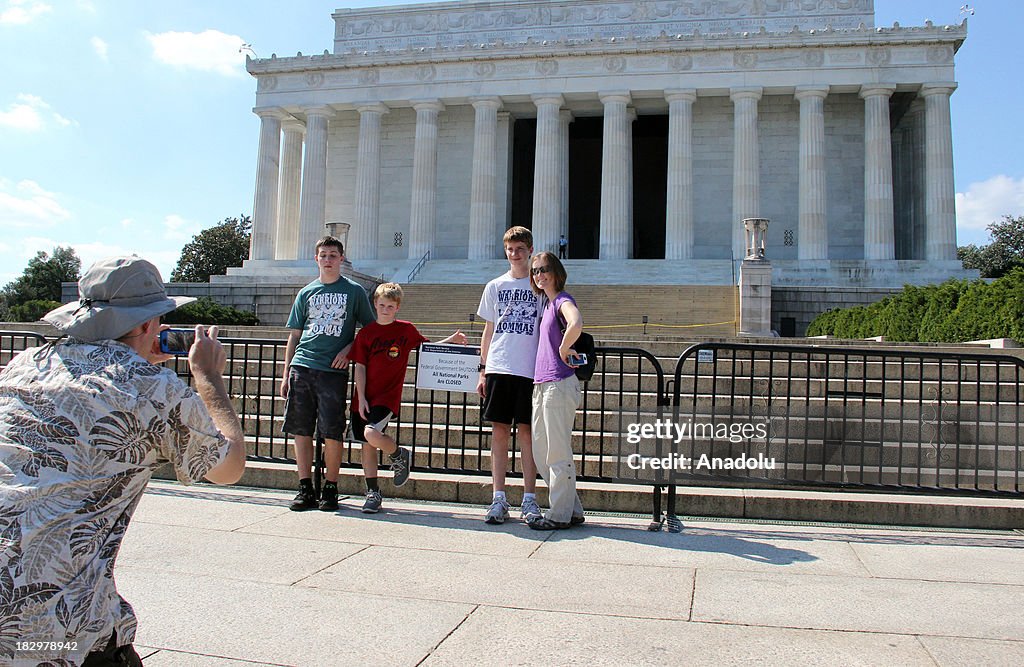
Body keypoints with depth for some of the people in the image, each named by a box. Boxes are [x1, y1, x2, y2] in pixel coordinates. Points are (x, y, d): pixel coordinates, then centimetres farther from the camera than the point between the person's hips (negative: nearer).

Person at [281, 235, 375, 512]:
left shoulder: (354, 291, 8)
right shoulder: (306, 293, 16)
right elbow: (294, 336, 17)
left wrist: (348, 349, -7)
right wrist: (286, 374, 11)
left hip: (333, 370, -3)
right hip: (302, 367, 3)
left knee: (332, 433, -4)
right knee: (301, 431, 3)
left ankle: (330, 489, 9)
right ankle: (305, 489, 11)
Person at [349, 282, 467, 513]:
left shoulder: (406, 330, 4)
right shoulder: (365, 333, 5)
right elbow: (359, 367, 3)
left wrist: (451, 340, 5)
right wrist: (361, 398, -4)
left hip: (388, 396, -3)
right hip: (364, 397, 3)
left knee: (372, 434, -25)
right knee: (367, 444, 6)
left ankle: (400, 455, 5)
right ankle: (373, 492, 18)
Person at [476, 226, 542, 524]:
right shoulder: (495, 286, 13)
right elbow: (488, 331, 15)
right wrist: (483, 371, 10)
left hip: (530, 370, -2)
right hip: (498, 368, 2)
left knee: (526, 432, 0)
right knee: (499, 431, 3)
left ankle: (529, 499, 8)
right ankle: (499, 499, 8)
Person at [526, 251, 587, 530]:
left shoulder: (563, 300, -9)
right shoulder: (546, 302, 17)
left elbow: (576, 324, -32)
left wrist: (564, 350, -18)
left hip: (559, 383, -10)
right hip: (541, 384, 10)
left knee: (558, 453, -2)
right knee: (541, 452, 12)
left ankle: (560, 514, 9)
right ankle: (573, 510, 21)